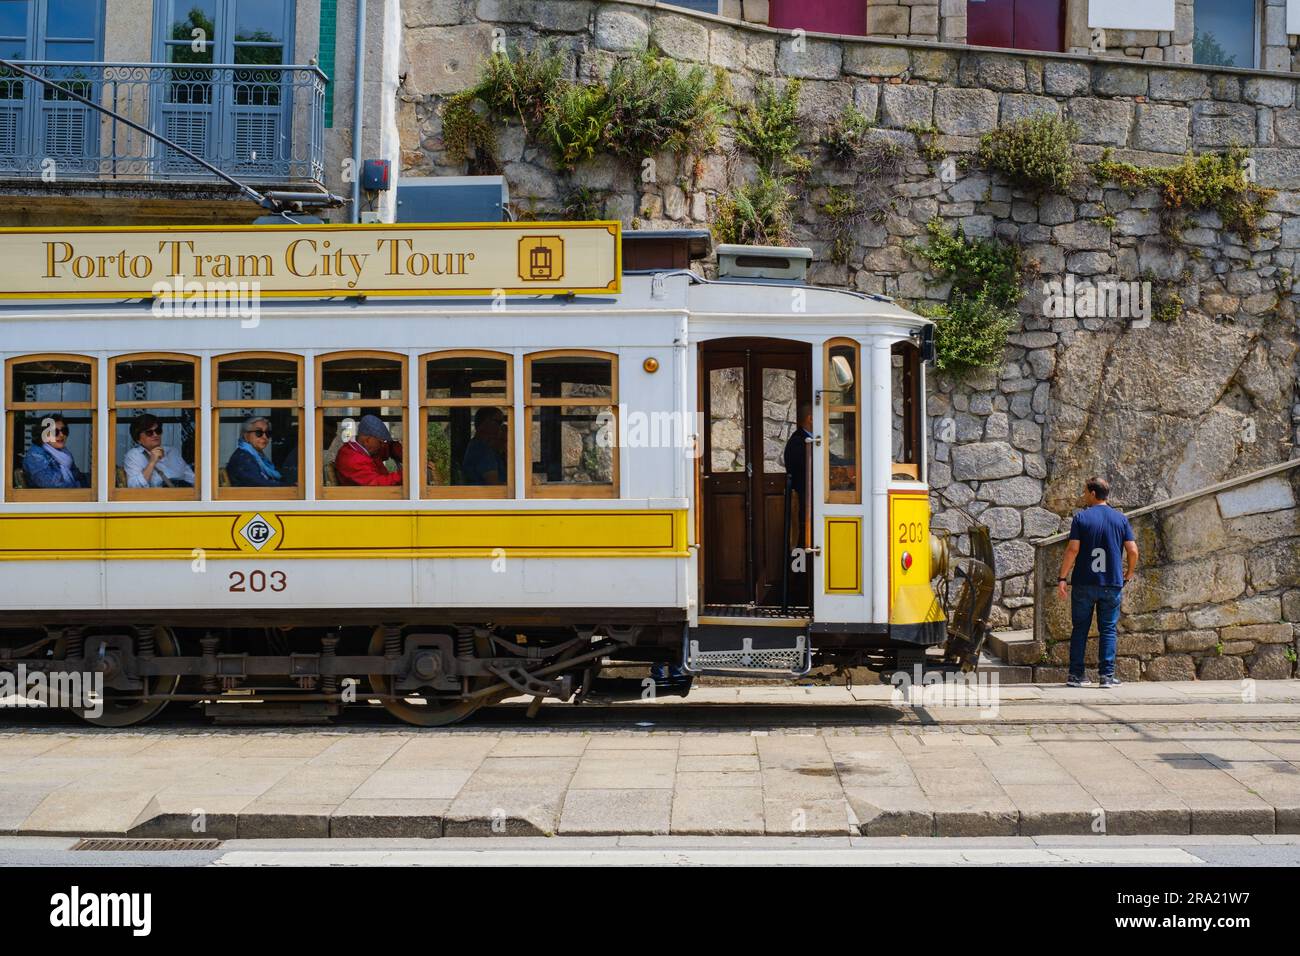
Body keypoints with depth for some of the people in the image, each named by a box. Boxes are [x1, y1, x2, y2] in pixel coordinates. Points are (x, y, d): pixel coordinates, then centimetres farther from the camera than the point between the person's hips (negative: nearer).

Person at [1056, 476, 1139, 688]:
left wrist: (1062, 578, -7)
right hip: (1112, 584, 1)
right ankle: (1107, 675, 0)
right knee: (1108, 629, 6)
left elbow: (1073, 549, -10)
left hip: (1084, 583, -1)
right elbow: (1133, 551, -1)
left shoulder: (1081, 518, -3)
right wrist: (1128, 575, 14)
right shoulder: (1121, 519, 4)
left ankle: (1076, 675, 6)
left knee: (1079, 629, 7)